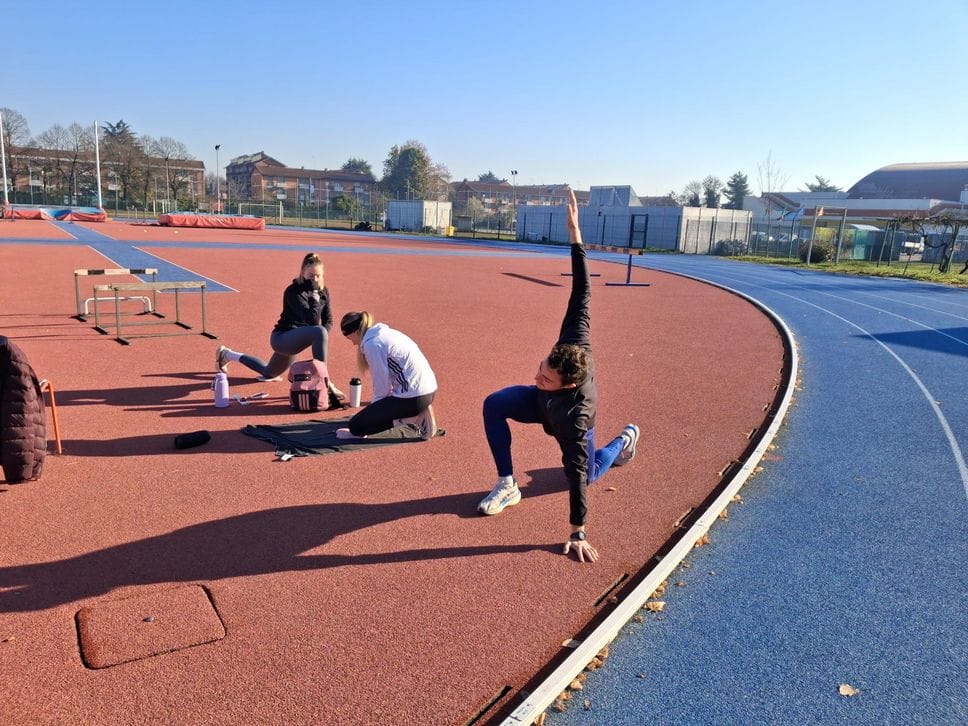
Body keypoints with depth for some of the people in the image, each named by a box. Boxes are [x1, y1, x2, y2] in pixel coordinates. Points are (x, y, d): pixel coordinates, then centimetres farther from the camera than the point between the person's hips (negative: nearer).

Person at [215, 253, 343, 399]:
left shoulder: (323, 291, 1)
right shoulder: (293, 291, -20)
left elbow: (328, 320, 2)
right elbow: (313, 320, -30)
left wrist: (321, 337, -15)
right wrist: (314, 293, -27)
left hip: (297, 339, 8)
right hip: (282, 337, -8)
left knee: (269, 374, 30)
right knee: (319, 332, -38)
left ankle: (227, 355, 47)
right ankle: (324, 381, -31)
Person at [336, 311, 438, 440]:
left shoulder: (372, 344, -11)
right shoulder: (385, 333, 17)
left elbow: (382, 385, -10)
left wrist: (375, 407, 4)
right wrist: (375, 406, 19)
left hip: (413, 397, -10)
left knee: (356, 425, -5)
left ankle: (413, 417, -7)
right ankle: (415, 414, 11)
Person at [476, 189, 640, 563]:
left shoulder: (575, 413, -48)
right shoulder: (575, 342, -40)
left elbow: (576, 475, -43)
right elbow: (581, 292, -36)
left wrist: (577, 533, -38)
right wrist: (574, 232, -38)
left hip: (563, 418, -4)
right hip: (543, 403, 4)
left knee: (586, 472, 21)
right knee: (493, 404, -22)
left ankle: (624, 439, 47)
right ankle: (507, 485, -9)